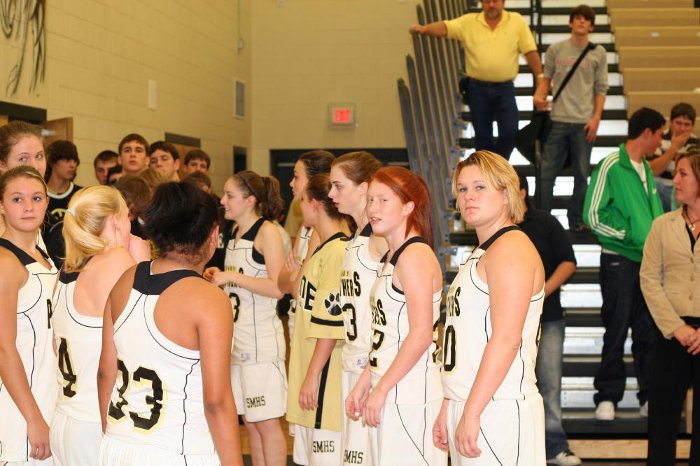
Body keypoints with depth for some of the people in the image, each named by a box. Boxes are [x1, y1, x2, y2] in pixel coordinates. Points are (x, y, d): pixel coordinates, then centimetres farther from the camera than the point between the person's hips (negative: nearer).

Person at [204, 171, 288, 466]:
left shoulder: (267, 231, -10)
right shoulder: (235, 231, 12)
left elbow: (277, 288, -18)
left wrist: (231, 276, -18)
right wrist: (218, 278, 4)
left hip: (261, 340, -8)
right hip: (237, 339, 8)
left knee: (266, 422, -2)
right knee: (250, 422, 12)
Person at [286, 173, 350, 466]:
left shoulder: (337, 251, -16)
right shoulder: (323, 249, 13)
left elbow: (331, 322, -20)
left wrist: (313, 376, -18)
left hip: (326, 375, -10)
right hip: (311, 369, 10)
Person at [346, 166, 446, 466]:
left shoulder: (415, 256, -12)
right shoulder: (392, 257, 15)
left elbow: (421, 335, -18)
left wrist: (381, 389, -15)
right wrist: (364, 384, 14)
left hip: (412, 393, -9)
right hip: (389, 391, 9)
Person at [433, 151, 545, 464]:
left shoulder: (510, 248, -10)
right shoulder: (480, 254, 19)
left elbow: (506, 339, -19)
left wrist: (472, 412, -20)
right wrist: (448, 407, 17)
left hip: (499, 411, -9)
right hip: (469, 406, 9)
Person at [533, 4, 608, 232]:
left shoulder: (598, 53, 6)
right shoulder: (556, 49, 7)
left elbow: (601, 88, 5)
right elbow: (546, 78, 11)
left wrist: (596, 118, -4)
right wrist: (539, 95, -9)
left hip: (584, 122, 0)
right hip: (558, 119, 0)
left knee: (582, 174, 6)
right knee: (547, 172, 1)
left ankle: (577, 221, 16)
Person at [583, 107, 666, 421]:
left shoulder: (646, 168, 13)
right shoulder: (612, 165, -9)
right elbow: (593, 216, -11)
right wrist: (630, 236, -14)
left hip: (649, 261, 6)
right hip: (619, 261, -6)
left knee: (649, 332, 9)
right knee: (616, 332, 1)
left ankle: (650, 396, 16)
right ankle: (607, 397, 11)